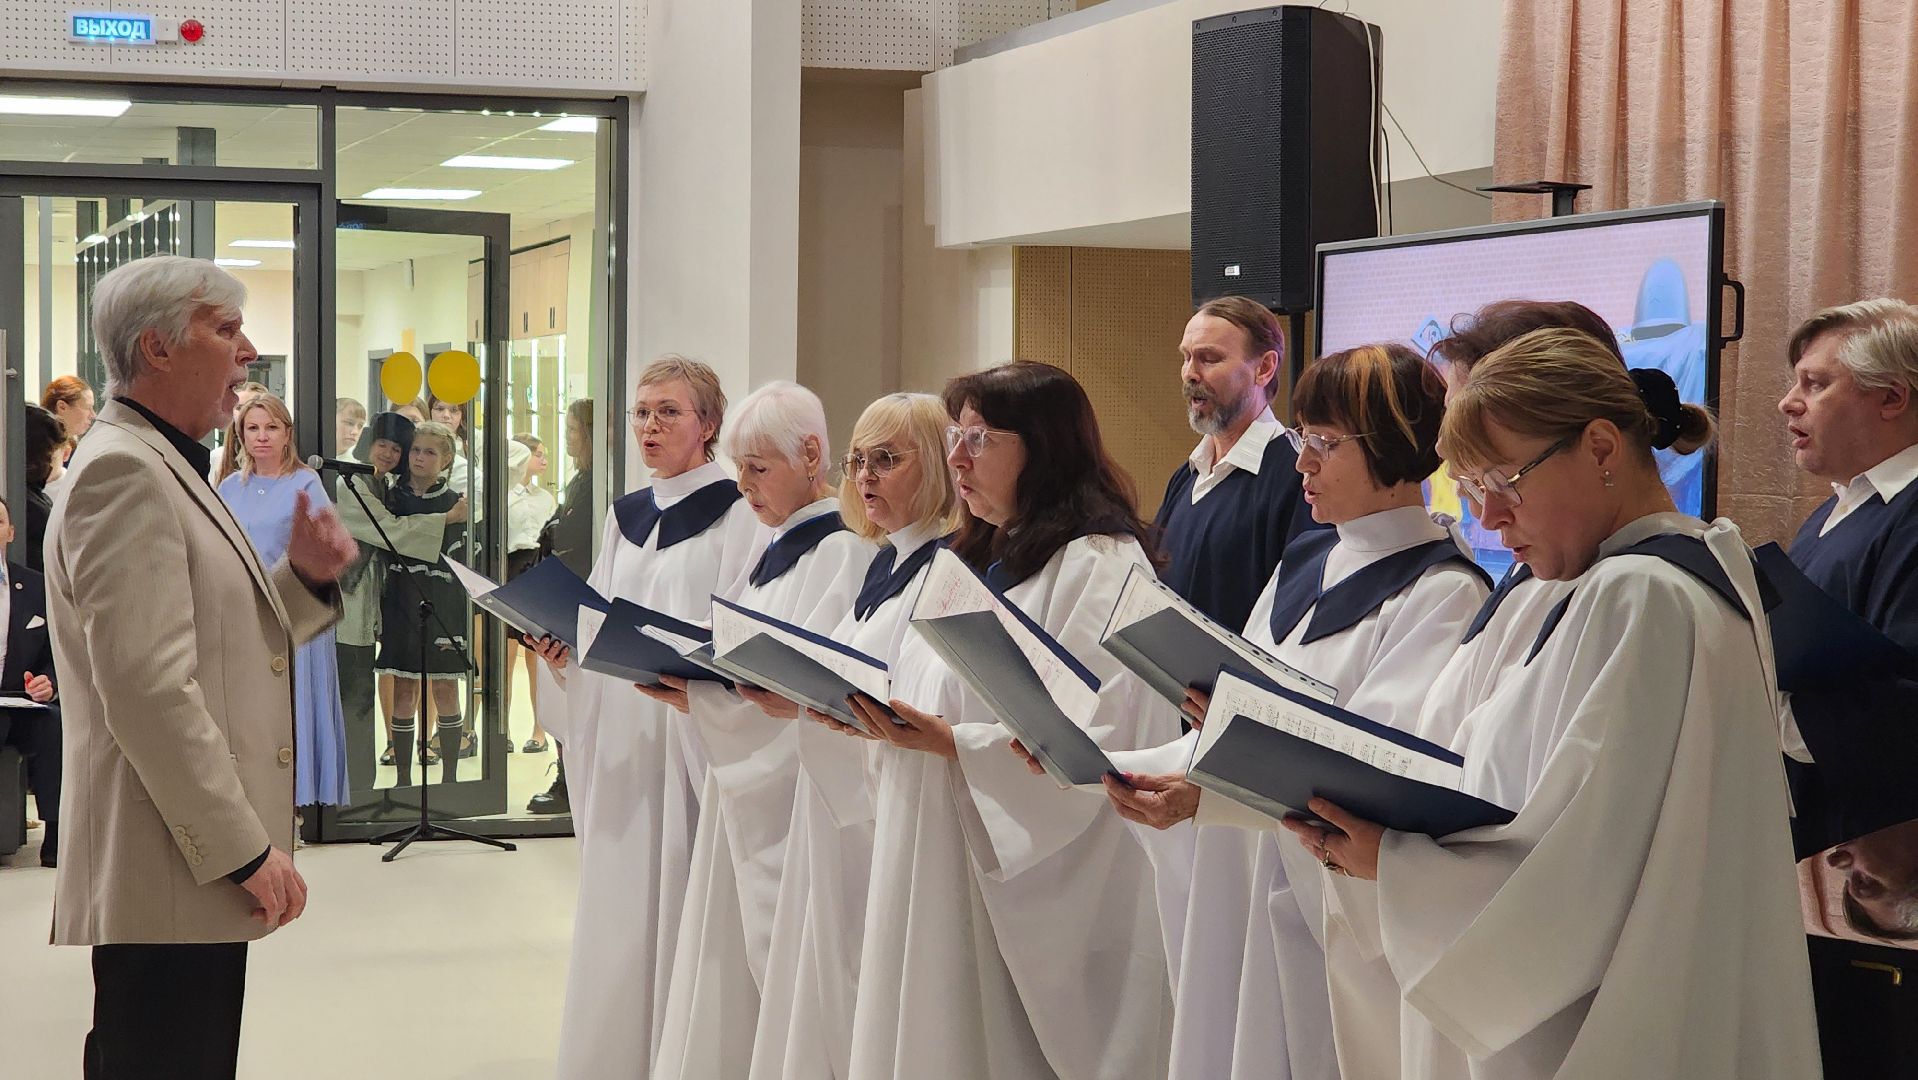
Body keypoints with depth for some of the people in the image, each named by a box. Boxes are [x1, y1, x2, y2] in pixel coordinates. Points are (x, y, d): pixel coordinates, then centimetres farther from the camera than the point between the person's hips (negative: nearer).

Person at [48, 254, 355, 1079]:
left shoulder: (167, 467, 19)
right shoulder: (123, 472, -15)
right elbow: (149, 687, -22)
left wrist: (303, 577, 5)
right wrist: (246, 850, -20)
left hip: (206, 858, 10)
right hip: (170, 884, -10)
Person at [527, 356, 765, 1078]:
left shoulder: (738, 513, -4)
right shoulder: (625, 516, 15)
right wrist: (567, 646, -1)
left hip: (695, 734, -6)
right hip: (618, 738, 6)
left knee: (682, 899, -4)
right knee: (617, 900, 7)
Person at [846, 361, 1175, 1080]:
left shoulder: (1102, 566, -12)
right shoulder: (978, 560, 17)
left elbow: (1094, 739, -21)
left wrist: (954, 744, -22)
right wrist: (875, 716, 3)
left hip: (1037, 880, -8)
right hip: (936, 873, 8)